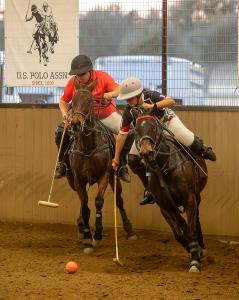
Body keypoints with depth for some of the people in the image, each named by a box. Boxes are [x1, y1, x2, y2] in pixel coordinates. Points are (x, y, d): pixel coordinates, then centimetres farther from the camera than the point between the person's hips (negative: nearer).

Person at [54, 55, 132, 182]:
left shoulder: (102, 77, -20)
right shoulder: (72, 82, -14)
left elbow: (118, 89, -27)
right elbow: (63, 101, -1)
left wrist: (110, 94, -49)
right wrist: (65, 114, -21)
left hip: (107, 116, -2)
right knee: (61, 131, -16)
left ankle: (122, 166, -5)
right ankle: (62, 163, 4)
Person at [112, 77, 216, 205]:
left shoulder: (150, 96, -28)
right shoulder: (128, 112, -21)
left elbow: (171, 101, -37)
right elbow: (122, 134, -17)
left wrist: (153, 106, -52)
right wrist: (116, 158, -15)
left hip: (167, 121, -3)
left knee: (189, 141, -21)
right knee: (132, 159, -10)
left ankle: (203, 150, 20)